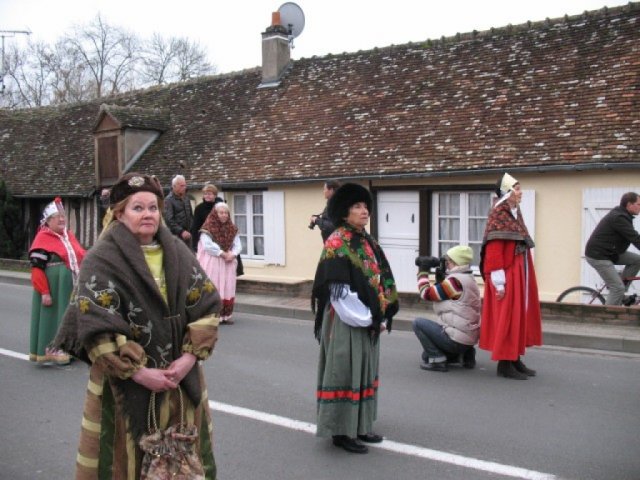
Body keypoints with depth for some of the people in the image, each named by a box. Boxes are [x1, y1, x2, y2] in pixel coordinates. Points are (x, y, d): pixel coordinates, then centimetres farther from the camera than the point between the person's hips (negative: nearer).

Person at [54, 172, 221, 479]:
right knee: (128, 455, 7)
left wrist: (190, 356, -11)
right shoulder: (102, 260, -10)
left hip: (181, 375, 5)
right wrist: (138, 371, -20)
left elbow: (207, 305, 0)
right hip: (124, 383, -4)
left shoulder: (177, 253, 4)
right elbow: (96, 328, -17)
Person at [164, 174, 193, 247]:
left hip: (187, 233, 7)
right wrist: (181, 231, -23)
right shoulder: (169, 200, -10)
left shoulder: (186, 198, 12)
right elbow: (169, 220, -17)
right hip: (177, 235, -7)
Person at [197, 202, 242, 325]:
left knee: (228, 288, 5)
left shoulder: (232, 229, 9)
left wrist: (232, 254, -15)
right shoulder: (208, 228, -7)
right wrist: (222, 253, -16)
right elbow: (207, 245, -16)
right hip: (212, 263, -5)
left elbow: (238, 245, 5)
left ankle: (226, 315, 12)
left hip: (228, 263, 5)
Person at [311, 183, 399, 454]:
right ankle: (341, 431, 9)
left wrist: (382, 316, 2)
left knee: (365, 372, 15)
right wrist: (366, 319, -16)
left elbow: (383, 280, 12)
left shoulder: (368, 242, 12)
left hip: (368, 321, 9)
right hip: (347, 322, -9)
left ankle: (360, 427, 26)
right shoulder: (336, 244, -13)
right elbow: (339, 290, -18)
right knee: (345, 373, -1)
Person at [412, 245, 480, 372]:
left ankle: (437, 360, -8)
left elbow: (427, 294, -14)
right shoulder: (468, 279, 12)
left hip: (457, 340, -10)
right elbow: (438, 293, 18)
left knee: (418, 323, -6)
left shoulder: (456, 280, -19)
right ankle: (466, 354, 15)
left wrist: (423, 271, -2)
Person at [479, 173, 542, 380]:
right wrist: (499, 282, -21)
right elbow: (494, 250, -18)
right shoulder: (498, 215, -12)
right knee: (506, 317, -3)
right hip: (507, 275, -9)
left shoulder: (516, 213, 14)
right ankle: (504, 363, 5)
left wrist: (525, 276, 14)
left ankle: (516, 359, 22)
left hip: (520, 273, 9)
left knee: (520, 315, 13)